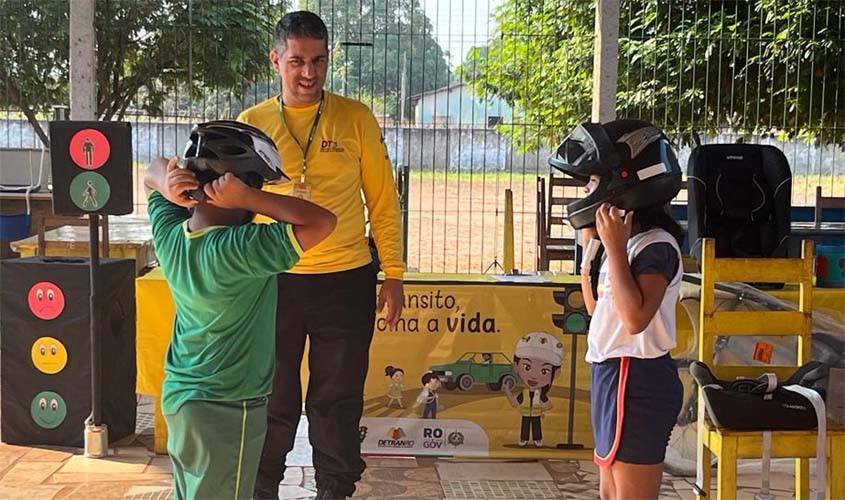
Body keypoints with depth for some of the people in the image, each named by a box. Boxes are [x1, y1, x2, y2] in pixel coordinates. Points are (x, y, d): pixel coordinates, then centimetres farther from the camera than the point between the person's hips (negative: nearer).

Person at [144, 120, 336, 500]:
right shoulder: (241, 250, -28)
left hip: (178, 394, 8)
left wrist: (167, 184, -12)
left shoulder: (169, 233, -6)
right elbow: (323, 222, -31)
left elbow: (154, 170, 12)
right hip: (228, 409, -8)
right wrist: (248, 199, -28)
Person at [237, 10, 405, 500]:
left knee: (337, 400, 10)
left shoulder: (356, 118, 0)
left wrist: (394, 274, -1)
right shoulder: (252, 123, 2)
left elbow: (383, 201, 3)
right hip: (273, 280, 1)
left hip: (346, 280, -1)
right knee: (273, 396, 12)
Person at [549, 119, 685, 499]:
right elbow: (596, 307, 21)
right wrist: (590, 246, 14)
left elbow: (635, 318, -29)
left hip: (637, 383, -10)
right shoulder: (629, 242, 10)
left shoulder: (657, 246, -16)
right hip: (612, 375, 10)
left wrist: (615, 249, -24)